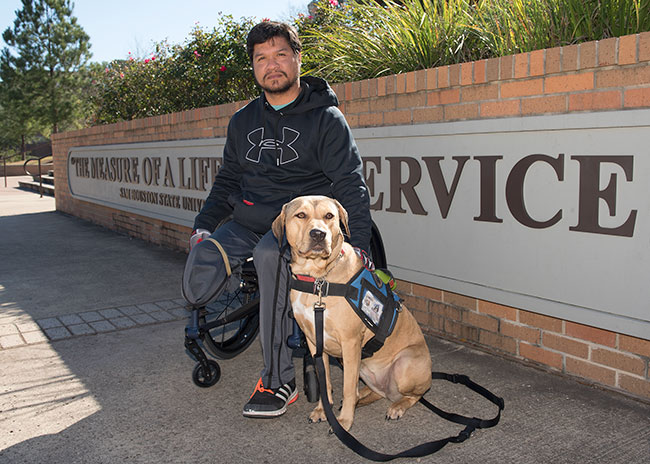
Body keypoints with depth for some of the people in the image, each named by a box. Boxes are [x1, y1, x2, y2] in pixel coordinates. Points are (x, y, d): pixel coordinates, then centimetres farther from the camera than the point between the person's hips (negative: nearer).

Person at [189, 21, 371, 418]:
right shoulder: (244, 121, 17)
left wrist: (359, 246, -17)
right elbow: (228, 180, 23)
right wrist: (205, 222, 6)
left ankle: (281, 381, -29)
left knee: (270, 254, -37)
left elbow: (350, 184, -6)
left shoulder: (325, 117, 1)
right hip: (248, 221, 5)